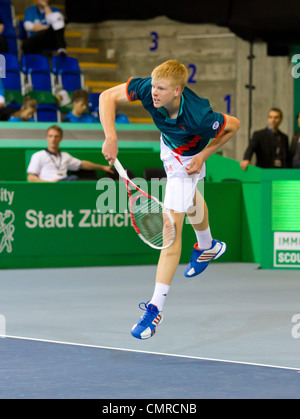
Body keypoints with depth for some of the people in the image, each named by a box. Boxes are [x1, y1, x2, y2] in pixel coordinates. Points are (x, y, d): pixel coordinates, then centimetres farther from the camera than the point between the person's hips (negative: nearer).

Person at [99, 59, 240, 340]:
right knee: (190, 201, 34)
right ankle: (208, 247, 66)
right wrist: (111, 137, -37)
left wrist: (203, 156, -25)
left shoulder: (197, 116, -43)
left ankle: (156, 307, -13)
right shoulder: (147, 88, -35)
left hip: (188, 159, -7)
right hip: (169, 146, 7)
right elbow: (107, 97, -25)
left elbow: (233, 125, -24)